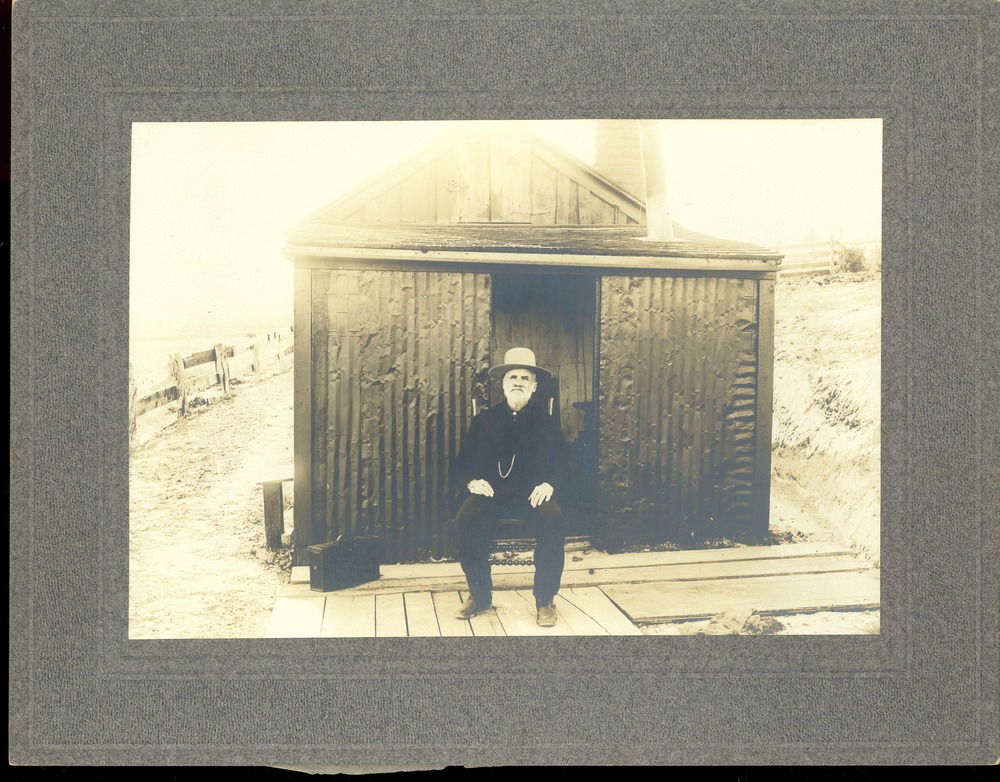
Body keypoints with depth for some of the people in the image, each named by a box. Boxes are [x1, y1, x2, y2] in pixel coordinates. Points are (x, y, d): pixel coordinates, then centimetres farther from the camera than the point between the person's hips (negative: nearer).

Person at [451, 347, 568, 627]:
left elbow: (560, 464, 9)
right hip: (490, 494, 1)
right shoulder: (484, 420, 15)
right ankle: (479, 597, -12)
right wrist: (471, 482, -10)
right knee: (466, 520, -31)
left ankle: (545, 600, -17)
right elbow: (461, 465, 12)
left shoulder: (545, 421, 14)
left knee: (552, 520, -34)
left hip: (532, 495, -1)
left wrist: (548, 484, -14)